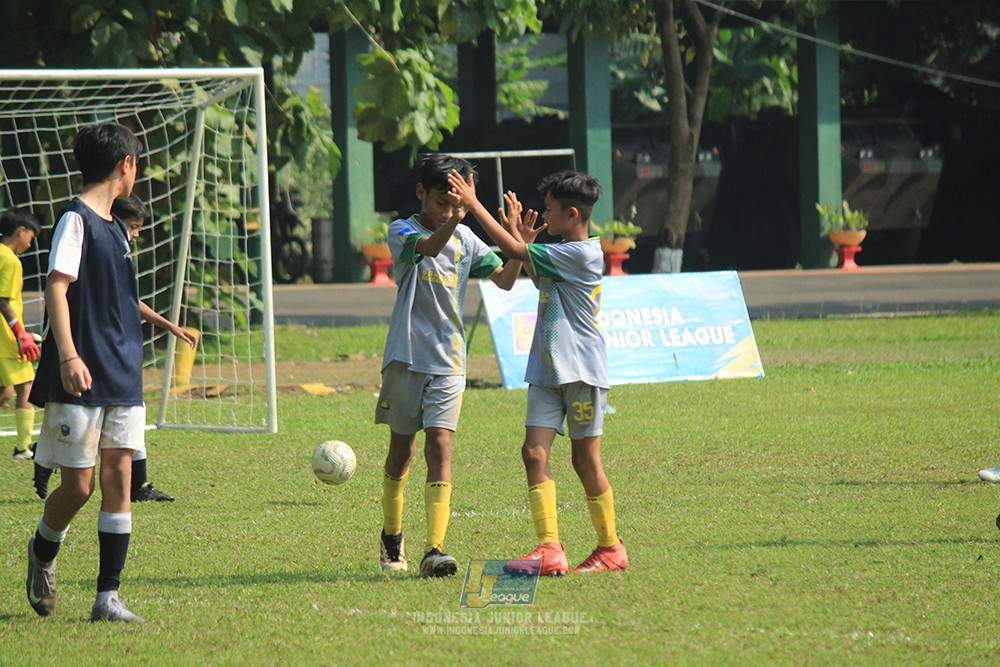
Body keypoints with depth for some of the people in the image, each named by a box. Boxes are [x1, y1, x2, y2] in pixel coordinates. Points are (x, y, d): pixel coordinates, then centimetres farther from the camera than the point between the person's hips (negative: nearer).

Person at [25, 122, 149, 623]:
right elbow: (56, 288, -18)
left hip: (122, 376, 8)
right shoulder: (76, 220, -9)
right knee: (77, 486, -2)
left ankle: (108, 597, 1)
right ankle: (42, 554, 27)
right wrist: (68, 356, -27)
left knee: (118, 479, 0)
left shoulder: (114, 226, 16)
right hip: (81, 378, -8)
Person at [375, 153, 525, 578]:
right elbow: (428, 247, -25)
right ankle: (391, 536, 32)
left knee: (440, 447, -12)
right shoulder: (401, 232, -3)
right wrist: (453, 219, -44)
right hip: (406, 358, -1)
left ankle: (434, 550, -20)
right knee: (401, 449, 11)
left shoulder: (466, 239, 9)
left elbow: (504, 280, 4)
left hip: (448, 362, 1)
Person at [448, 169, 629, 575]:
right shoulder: (562, 254, 14)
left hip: (582, 372, -8)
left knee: (585, 460, 2)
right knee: (534, 453, -7)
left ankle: (610, 548, 16)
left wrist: (474, 204, -12)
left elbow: (514, 251, -17)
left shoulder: (583, 254, -15)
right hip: (547, 371, 8)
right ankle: (550, 550, -15)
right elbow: (538, 278, 35)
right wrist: (523, 237, 22)